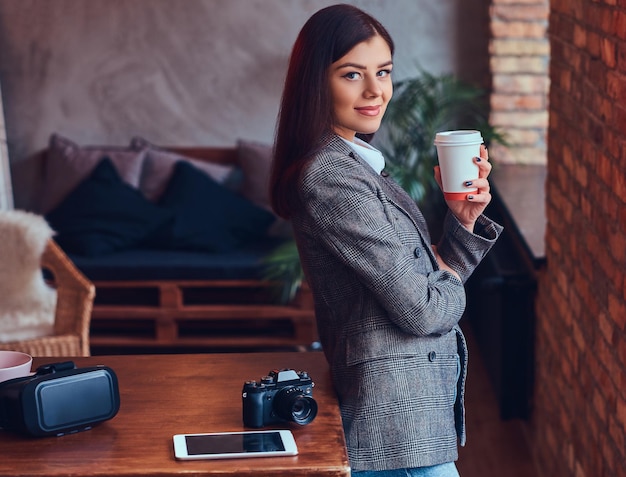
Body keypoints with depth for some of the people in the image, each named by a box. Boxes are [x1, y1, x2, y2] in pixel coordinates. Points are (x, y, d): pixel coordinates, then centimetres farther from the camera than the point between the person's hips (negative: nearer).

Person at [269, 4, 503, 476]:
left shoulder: (359, 166, 12)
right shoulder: (331, 177, -18)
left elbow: (428, 272, 11)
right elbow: (420, 309, -20)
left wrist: (463, 220, -5)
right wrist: (448, 282, 0)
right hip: (400, 419, -10)